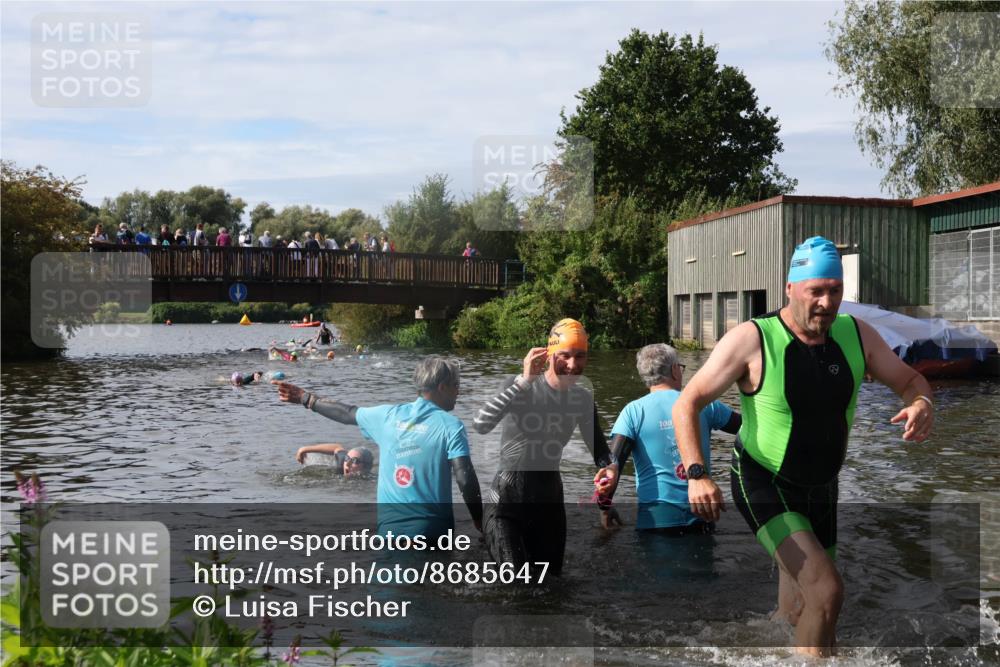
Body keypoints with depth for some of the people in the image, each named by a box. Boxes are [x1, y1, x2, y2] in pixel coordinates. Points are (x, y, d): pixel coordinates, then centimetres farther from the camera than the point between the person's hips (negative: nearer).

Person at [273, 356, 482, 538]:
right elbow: (465, 479, -16)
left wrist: (305, 398, 36)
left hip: (390, 524, 5)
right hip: (431, 527, -4)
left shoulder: (387, 416, 5)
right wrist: (479, 523, -4)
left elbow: (347, 413, 20)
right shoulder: (450, 425, -9)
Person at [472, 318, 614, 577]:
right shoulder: (520, 387, -13)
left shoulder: (582, 399, 2)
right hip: (507, 500, -5)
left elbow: (600, 450, 7)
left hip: (549, 500, 5)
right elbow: (480, 424, -29)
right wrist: (525, 381, -31)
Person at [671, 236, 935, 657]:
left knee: (800, 613, 18)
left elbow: (910, 380, 8)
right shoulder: (752, 340, -19)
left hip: (820, 491, 6)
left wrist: (922, 404, -17)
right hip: (764, 486, -6)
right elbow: (687, 404, -18)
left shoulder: (856, 335, -5)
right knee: (827, 592, -24)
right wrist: (696, 474, -31)